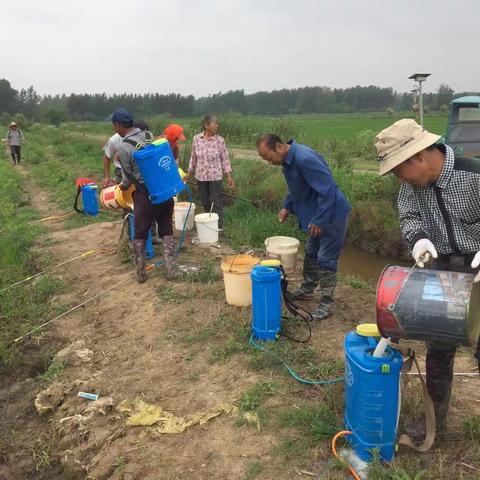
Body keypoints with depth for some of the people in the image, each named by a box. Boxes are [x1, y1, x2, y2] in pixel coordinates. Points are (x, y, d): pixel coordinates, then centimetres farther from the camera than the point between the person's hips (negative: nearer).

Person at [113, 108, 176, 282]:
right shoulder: (149, 135, 4)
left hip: (145, 193, -4)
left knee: (140, 233, 10)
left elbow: (128, 175, 0)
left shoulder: (123, 147, -11)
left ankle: (140, 273, 18)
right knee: (166, 230, 14)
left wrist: (123, 186, 22)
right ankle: (169, 268, 11)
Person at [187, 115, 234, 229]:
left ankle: (219, 227, 11)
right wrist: (189, 173, 12)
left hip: (215, 177, -2)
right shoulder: (196, 138, -1)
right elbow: (193, 158, 9)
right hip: (201, 177, 3)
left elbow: (225, 159, -2)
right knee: (205, 203, 11)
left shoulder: (219, 140, -6)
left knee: (216, 203, 0)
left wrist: (229, 176, -6)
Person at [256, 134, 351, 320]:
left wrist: (319, 220, -25)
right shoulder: (288, 160, 2)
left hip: (331, 214, -9)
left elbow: (327, 190, -29)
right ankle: (306, 290, 37)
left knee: (326, 259, -1)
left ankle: (326, 302, 12)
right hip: (317, 215, 10)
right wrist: (287, 207, 7)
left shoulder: (304, 158, -29)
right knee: (311, 254, 20)